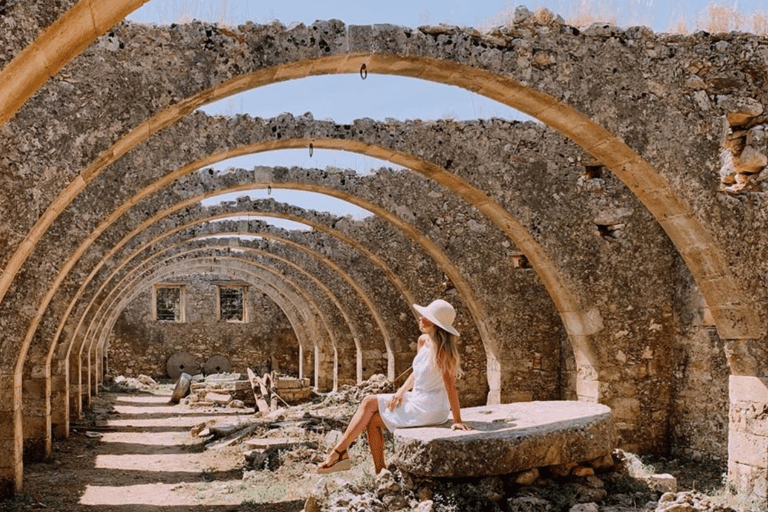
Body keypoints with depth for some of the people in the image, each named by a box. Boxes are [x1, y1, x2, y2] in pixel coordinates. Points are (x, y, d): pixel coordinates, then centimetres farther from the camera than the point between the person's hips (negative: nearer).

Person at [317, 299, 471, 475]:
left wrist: (457, 420, -22)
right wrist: (402, 391, -1)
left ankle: (339, 452, 1)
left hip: (428, 409, -8)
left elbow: (451, 386, -23)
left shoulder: (441, 349, -22)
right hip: (417, 399, 8)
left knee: (369, 403, -8)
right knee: (370, 419, -1)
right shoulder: (423, 341, 4)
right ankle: (380, 473, 3)